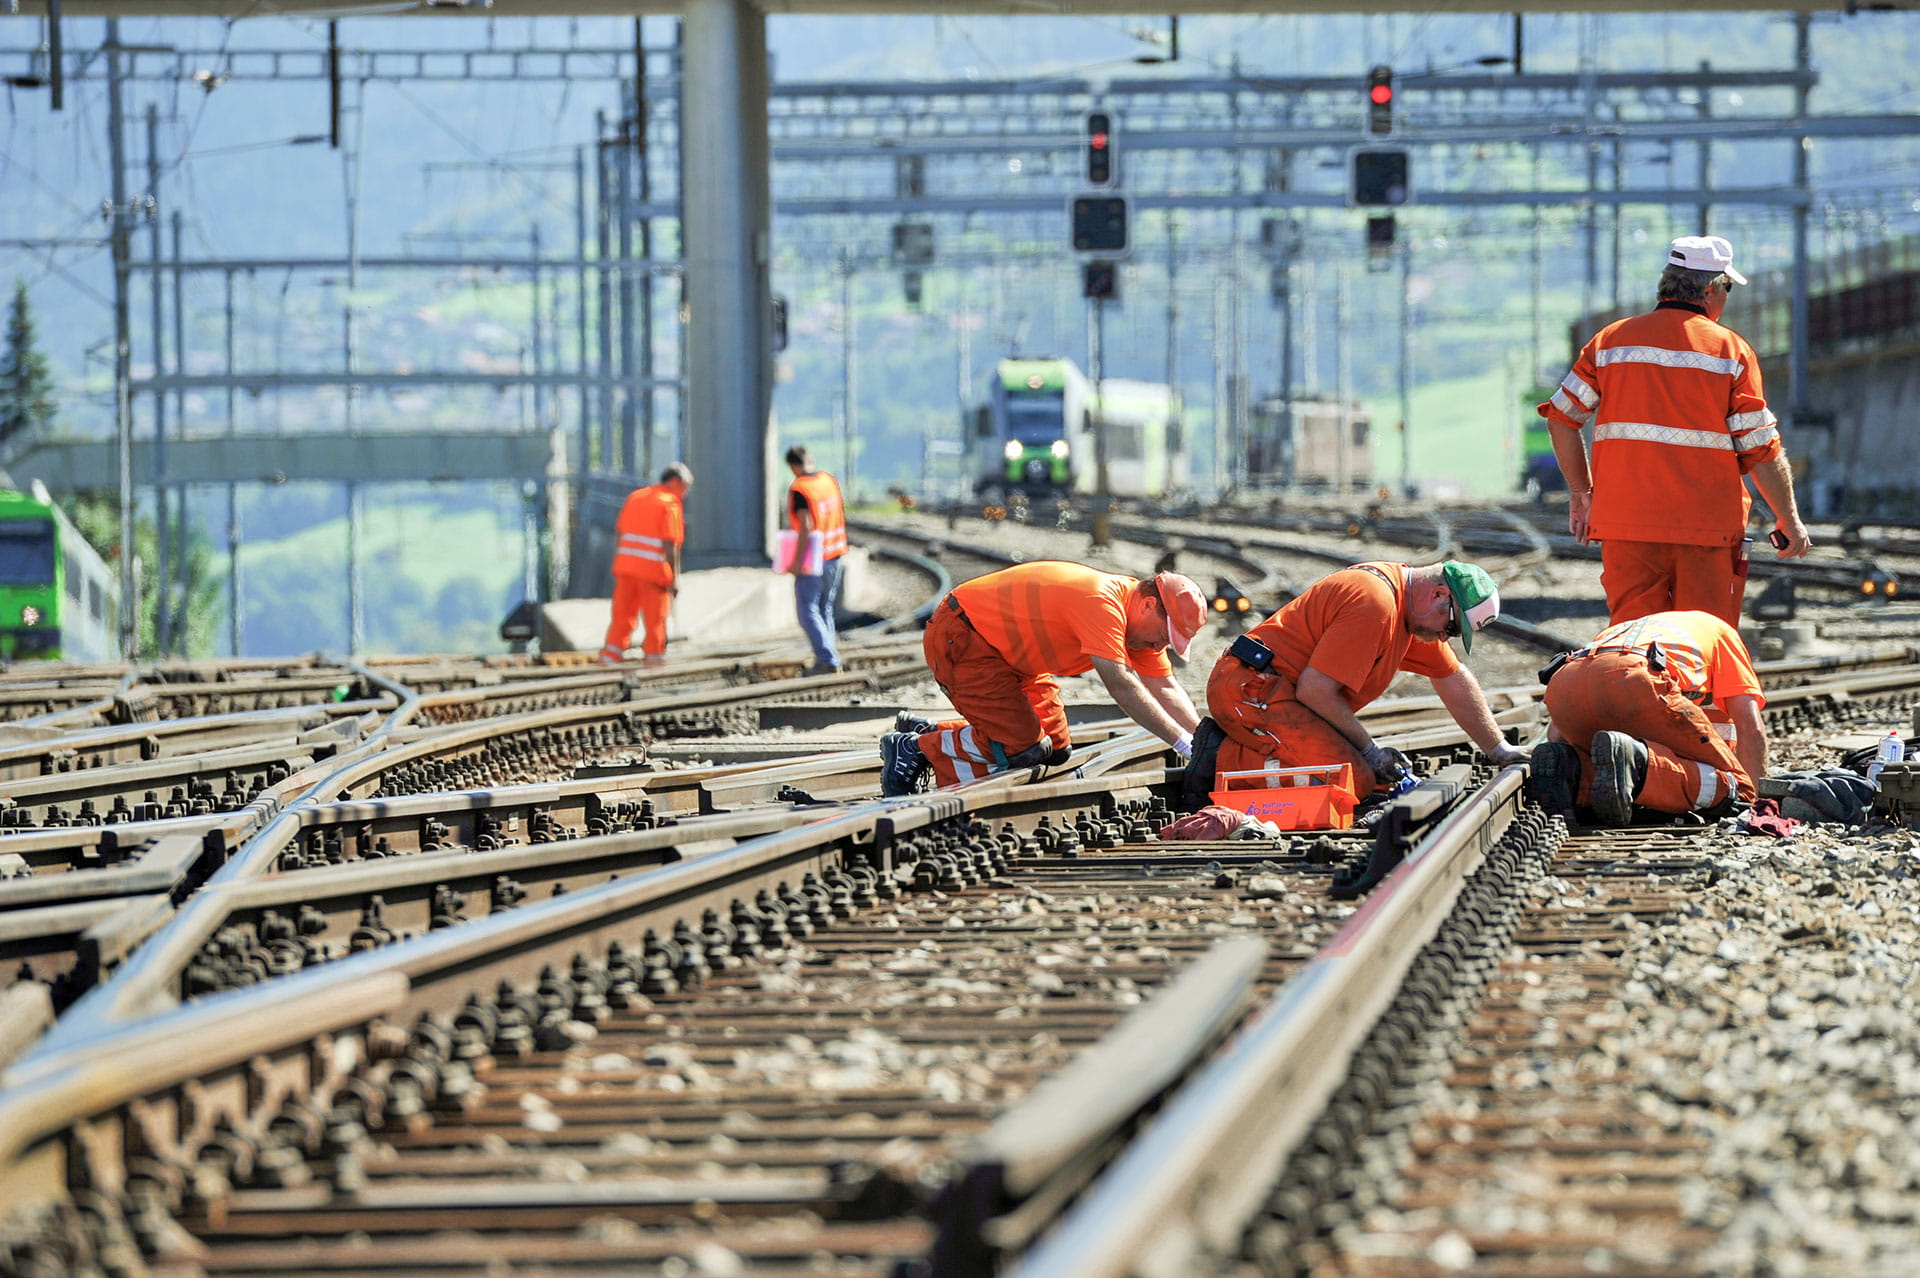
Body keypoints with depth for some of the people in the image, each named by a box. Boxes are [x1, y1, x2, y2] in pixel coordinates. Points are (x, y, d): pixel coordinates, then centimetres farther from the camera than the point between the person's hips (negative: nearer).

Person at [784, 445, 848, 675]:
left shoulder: (798, 490, -17)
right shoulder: (829, 480, 6)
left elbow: (806, 527, -24)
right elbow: (842, 516, 13)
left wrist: (797, 562, -19)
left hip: (813, 559, -7)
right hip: (835, 556, 7)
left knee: (808, 611, -3)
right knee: (825, 608, 17)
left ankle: (828, 660, -13)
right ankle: (827, 655, 20)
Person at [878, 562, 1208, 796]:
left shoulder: (1141, 617, 1)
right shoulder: (1101, 603, -29)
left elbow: (1165, 689, 4)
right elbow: (1120, 685, -35)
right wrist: (1183, 742, -34)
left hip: (1004, 650, 10)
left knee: (1054, 749, 6)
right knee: (1023, 748, -19)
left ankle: (930, 732, 16)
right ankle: (916, 750, -3)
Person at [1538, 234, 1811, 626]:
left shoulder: (1611, 340, 8)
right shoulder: (1732, 350, 0)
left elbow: (1561, 418, 5)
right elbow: (1761, 450, -2)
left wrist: (1582, 492, 15)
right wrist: (1789, 522, 8)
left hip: (1625, 520, 3)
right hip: (1709, 527, -3)